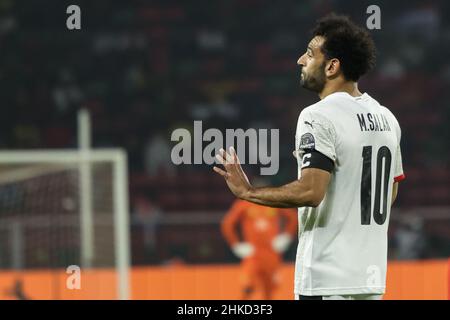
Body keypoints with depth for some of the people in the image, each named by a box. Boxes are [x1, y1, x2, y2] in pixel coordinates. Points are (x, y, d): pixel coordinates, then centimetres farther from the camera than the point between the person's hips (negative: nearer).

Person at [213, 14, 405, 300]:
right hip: (372, 276, 8)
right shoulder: (386, 118, 12)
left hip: (327, 280, -8)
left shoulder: (319, 117, -14)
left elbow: (310, 191, -24)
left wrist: (248, 192, -12)